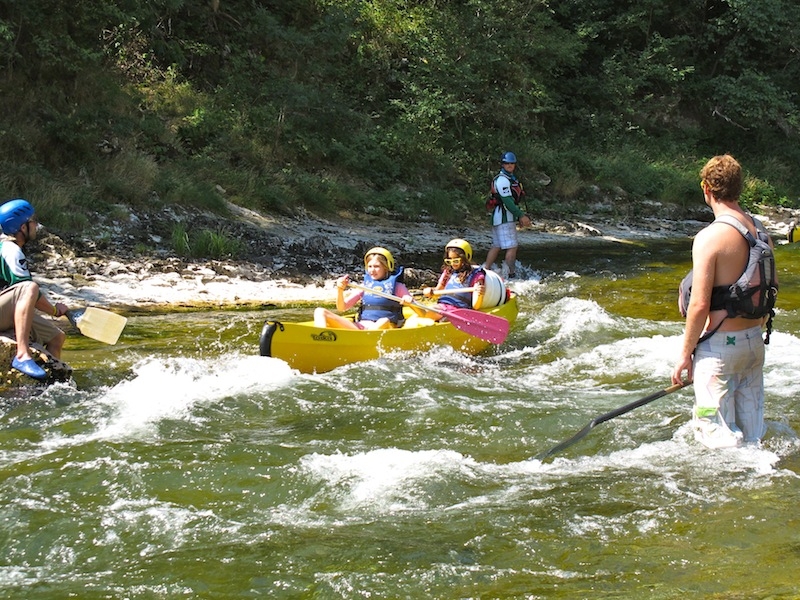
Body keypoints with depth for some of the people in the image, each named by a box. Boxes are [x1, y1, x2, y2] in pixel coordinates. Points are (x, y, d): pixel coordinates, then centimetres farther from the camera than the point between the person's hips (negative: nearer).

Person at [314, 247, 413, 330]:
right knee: (320, 312, -14)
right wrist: (340, 290, -5)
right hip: (360, 327, 4)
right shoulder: (365, 285, 21)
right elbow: (342, 307, 15)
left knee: (384, 322, -42)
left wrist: (410, 302, -16)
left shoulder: (397, 286, 12)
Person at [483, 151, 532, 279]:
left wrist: (521, 217, 19)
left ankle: (485, 270, 14)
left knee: (496, 246, 11)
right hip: (504, 217, -10)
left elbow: (513, 200, 23)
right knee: (512, 247, -10)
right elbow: (507, 201, -20)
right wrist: (521, 215, -21)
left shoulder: (511, 179, 20)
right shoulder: (502, 180, -13)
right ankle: (511, 274, -9)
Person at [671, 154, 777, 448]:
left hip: (719, 346, -7)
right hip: (754, 344, 7)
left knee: (719, 438, 0)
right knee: (752, 437, 14)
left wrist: (685, 354, -8)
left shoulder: (709, 238, -18)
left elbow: (700, 305, -19)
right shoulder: (761, 233, 5)